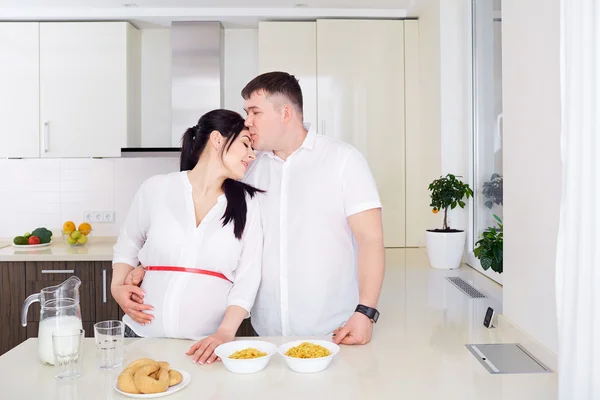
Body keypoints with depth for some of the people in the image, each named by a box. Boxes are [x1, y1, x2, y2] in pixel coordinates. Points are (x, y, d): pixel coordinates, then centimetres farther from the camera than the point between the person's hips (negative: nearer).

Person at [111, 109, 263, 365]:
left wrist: (225, 333, -16)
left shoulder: (248, 203, -2)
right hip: (146, 334, 0)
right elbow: (128, 245, 13)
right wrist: (117, 287, -3)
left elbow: (248, 276, -5)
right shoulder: (156, 189, -3)